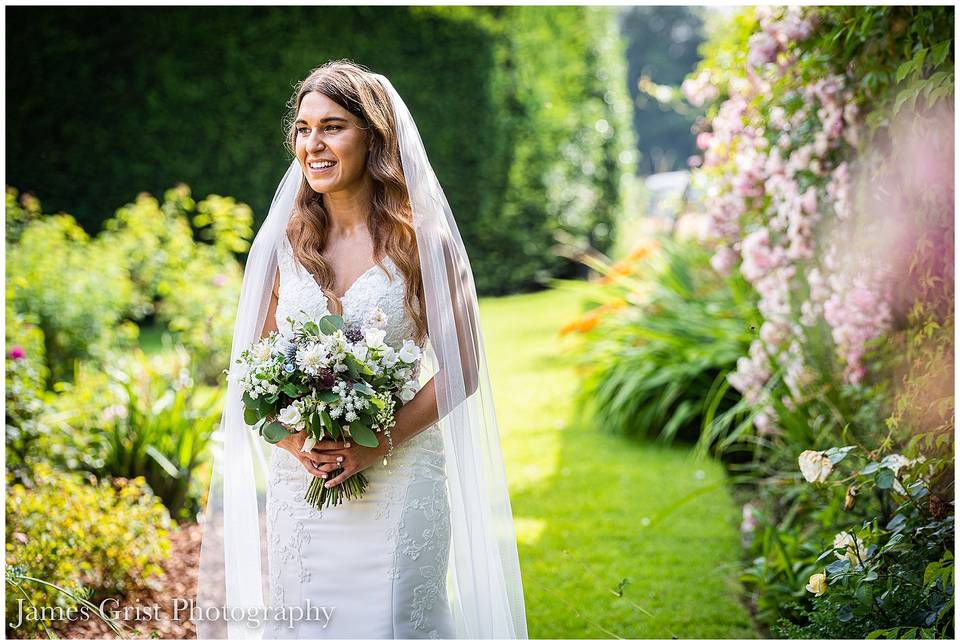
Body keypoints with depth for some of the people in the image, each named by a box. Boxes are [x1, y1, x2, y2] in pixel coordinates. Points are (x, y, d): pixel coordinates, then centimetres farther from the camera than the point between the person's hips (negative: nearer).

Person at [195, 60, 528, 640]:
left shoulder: (422, 241, -4)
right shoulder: (282, 243, 4)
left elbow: (460, 368, -4)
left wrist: (379, 444, -15)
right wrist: (295, 442, -11)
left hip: (401, 479, -2)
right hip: (299, 483, 2)